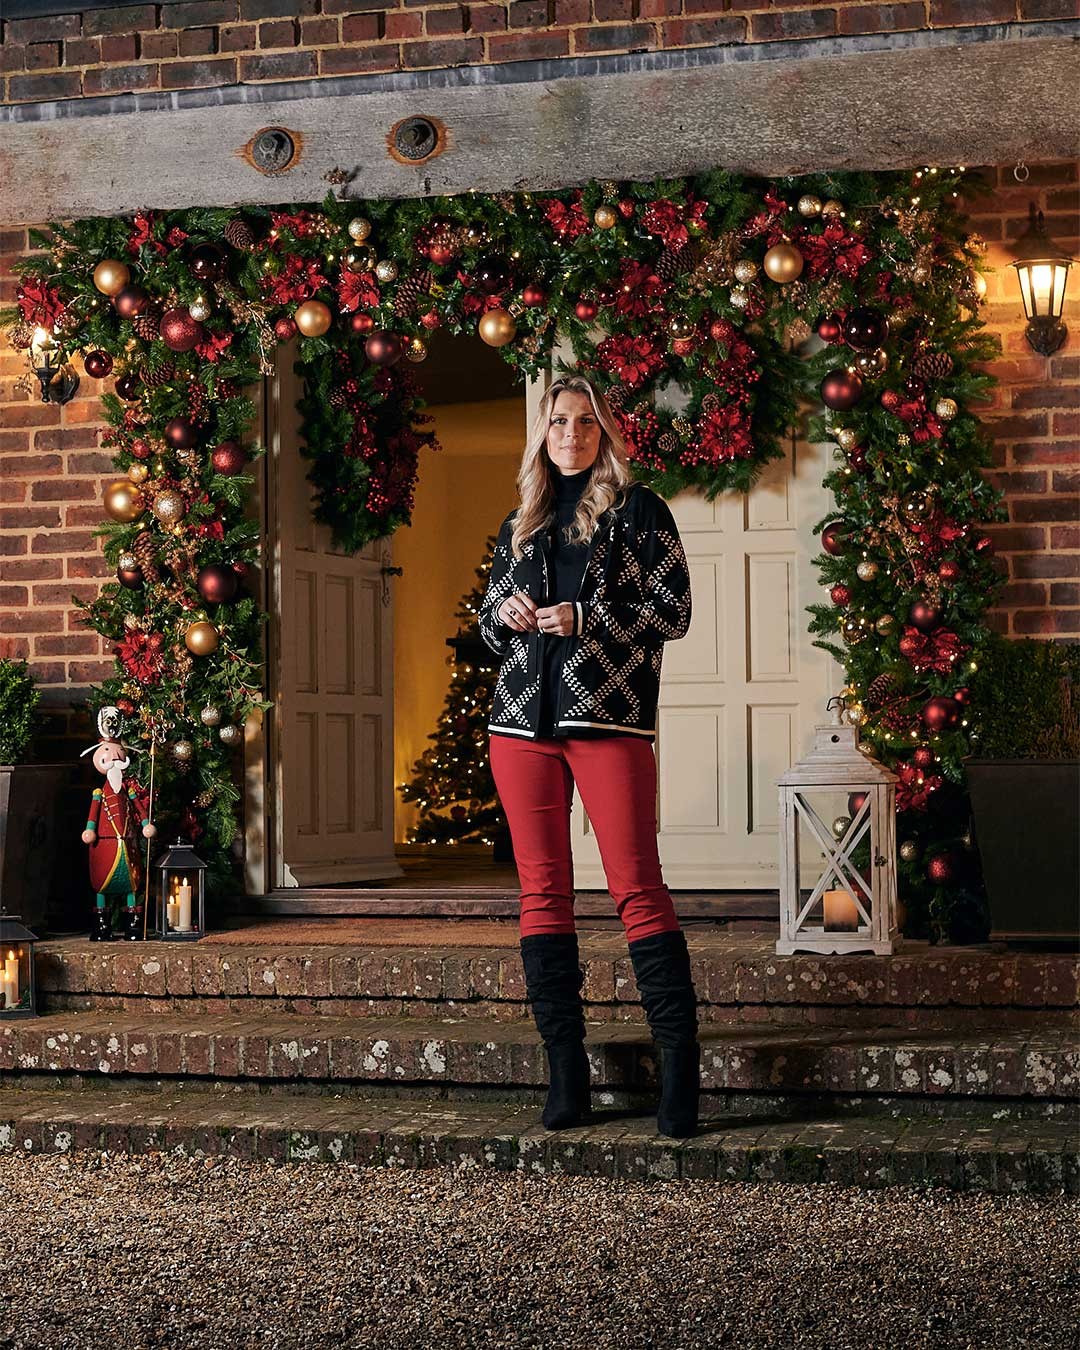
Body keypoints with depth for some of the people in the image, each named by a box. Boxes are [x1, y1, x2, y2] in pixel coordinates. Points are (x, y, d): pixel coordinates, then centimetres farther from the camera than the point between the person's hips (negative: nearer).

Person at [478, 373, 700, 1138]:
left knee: (637, 887, -11)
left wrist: (584, 618, -12)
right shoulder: (521, 523, 20)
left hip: (609, 716, -5)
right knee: (543, 892, 1)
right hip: (522, 722, 5)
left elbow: (673, 612, -1)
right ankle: (566, 1070, 5)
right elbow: (489, 620, 24)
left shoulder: (637, 510, 6)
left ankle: (681, 1060, -9)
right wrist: (505, 613, 1)